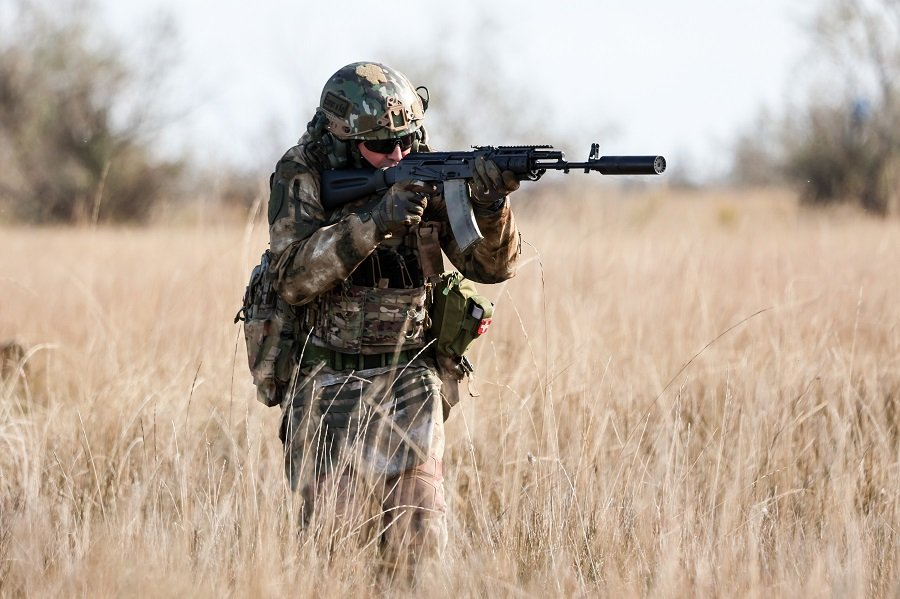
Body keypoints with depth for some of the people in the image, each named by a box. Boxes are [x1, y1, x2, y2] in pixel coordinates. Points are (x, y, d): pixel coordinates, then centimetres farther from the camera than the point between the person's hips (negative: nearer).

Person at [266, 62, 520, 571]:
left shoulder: (426, 175, 0)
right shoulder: (302, 178, -7)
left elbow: (492, 266, -3)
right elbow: (293, 278, -19)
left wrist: (491, 206, -24)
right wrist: (373, 221, -29)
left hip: (409, 378, 2)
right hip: (328, 382, -2)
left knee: (418, 538, -8)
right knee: (332, 534, -6)